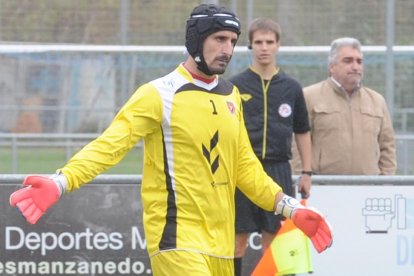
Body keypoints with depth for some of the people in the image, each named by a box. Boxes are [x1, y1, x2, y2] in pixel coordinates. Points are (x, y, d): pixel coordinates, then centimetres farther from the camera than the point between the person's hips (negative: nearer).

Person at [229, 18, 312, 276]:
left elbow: (302, 132, 15)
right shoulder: (235, 86, 1)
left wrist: (307, 172, 12)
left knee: (274, 238, 4)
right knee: (239, 239, -1)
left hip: (279, 170, 2)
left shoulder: (291, 88, 7)